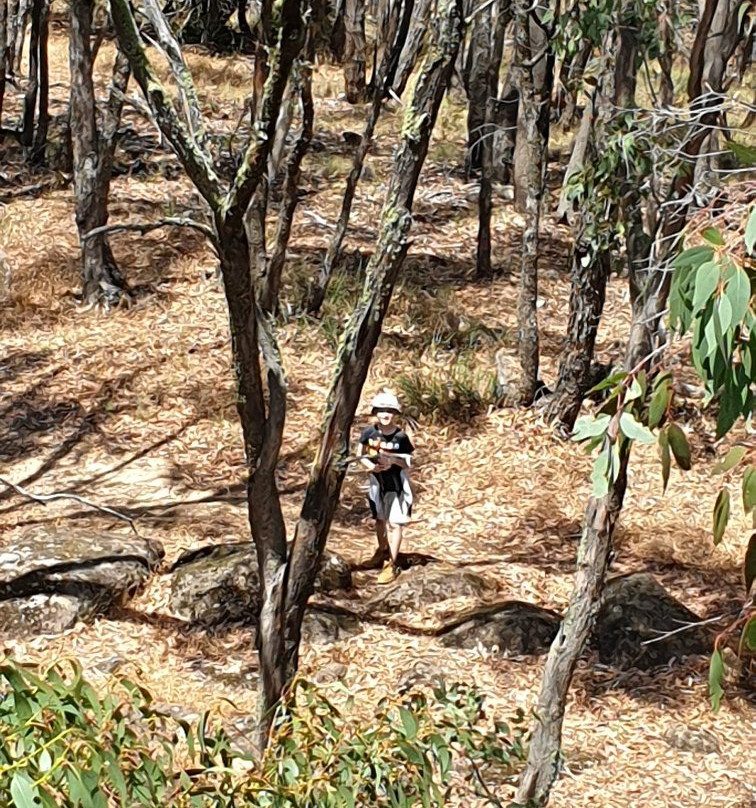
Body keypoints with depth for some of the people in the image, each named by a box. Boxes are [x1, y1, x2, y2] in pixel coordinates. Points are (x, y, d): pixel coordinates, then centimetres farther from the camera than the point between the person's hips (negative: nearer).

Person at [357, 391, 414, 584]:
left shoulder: (401, 437, -17)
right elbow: (361, 454, 2)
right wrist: (370, 465, -17)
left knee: (394, 523, -6)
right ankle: (382, 552, 42)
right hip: (377, 481, 4)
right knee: (380, 519, 21)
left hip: (396, 484, -4)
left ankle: (391, 564, -1)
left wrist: (393, 460, -28)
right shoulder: (369, 433, -9)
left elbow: (408, 463, -10)